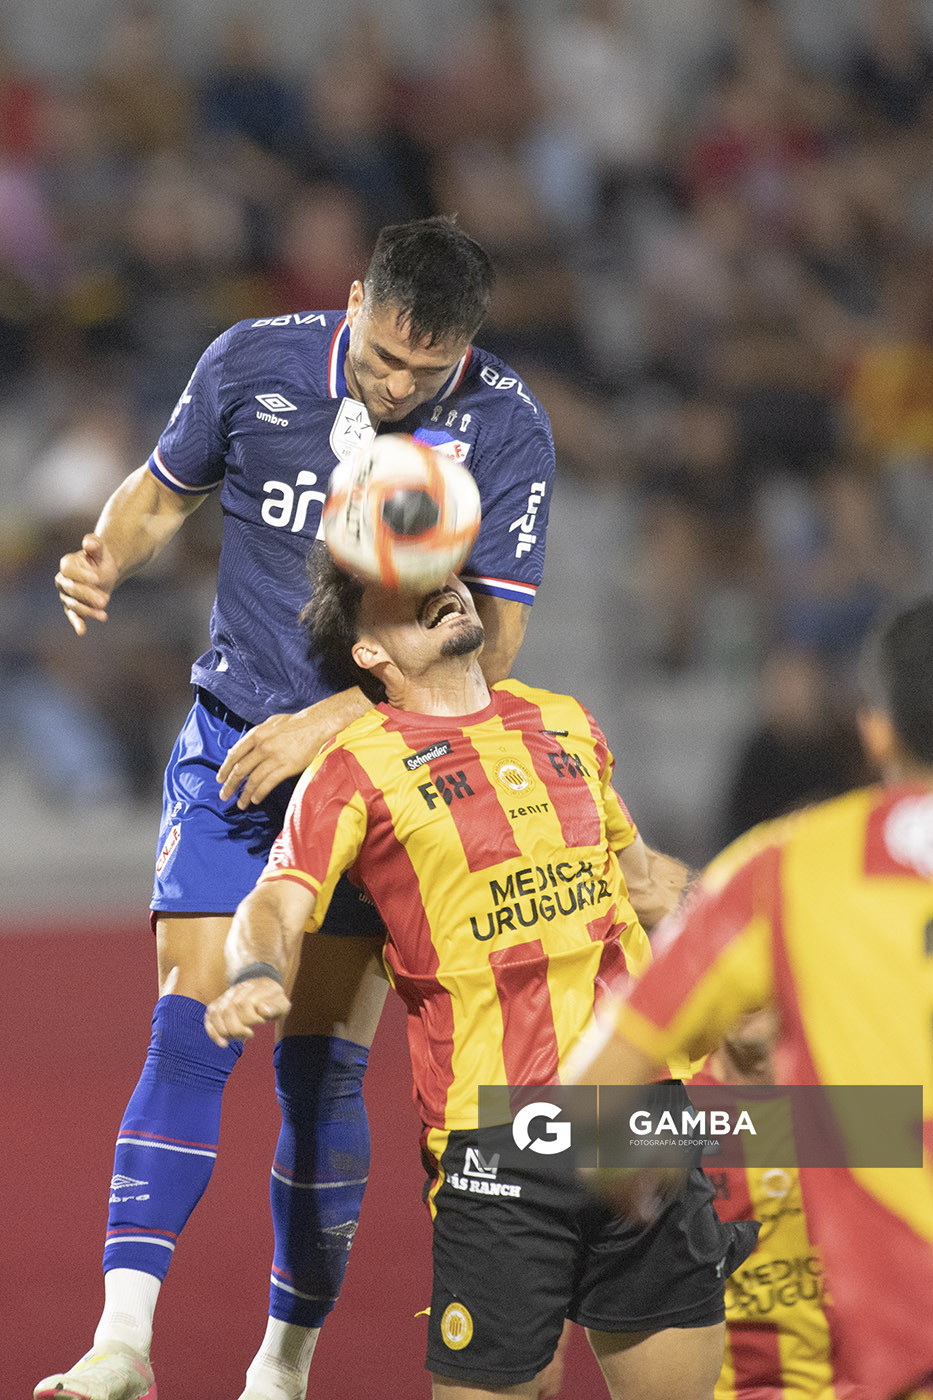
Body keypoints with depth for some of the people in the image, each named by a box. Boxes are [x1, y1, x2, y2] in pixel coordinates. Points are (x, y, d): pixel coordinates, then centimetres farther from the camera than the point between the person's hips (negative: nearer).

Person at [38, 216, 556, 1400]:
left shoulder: (504, 428, -10)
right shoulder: (253, 363, -6)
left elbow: (489, 644, -10)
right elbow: (164, 489, 12)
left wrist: (328, 721, -18)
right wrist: (105, 556, -10)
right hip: (231, 750, 1)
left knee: (321, 1066, -4)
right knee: (189, 1032, -11)